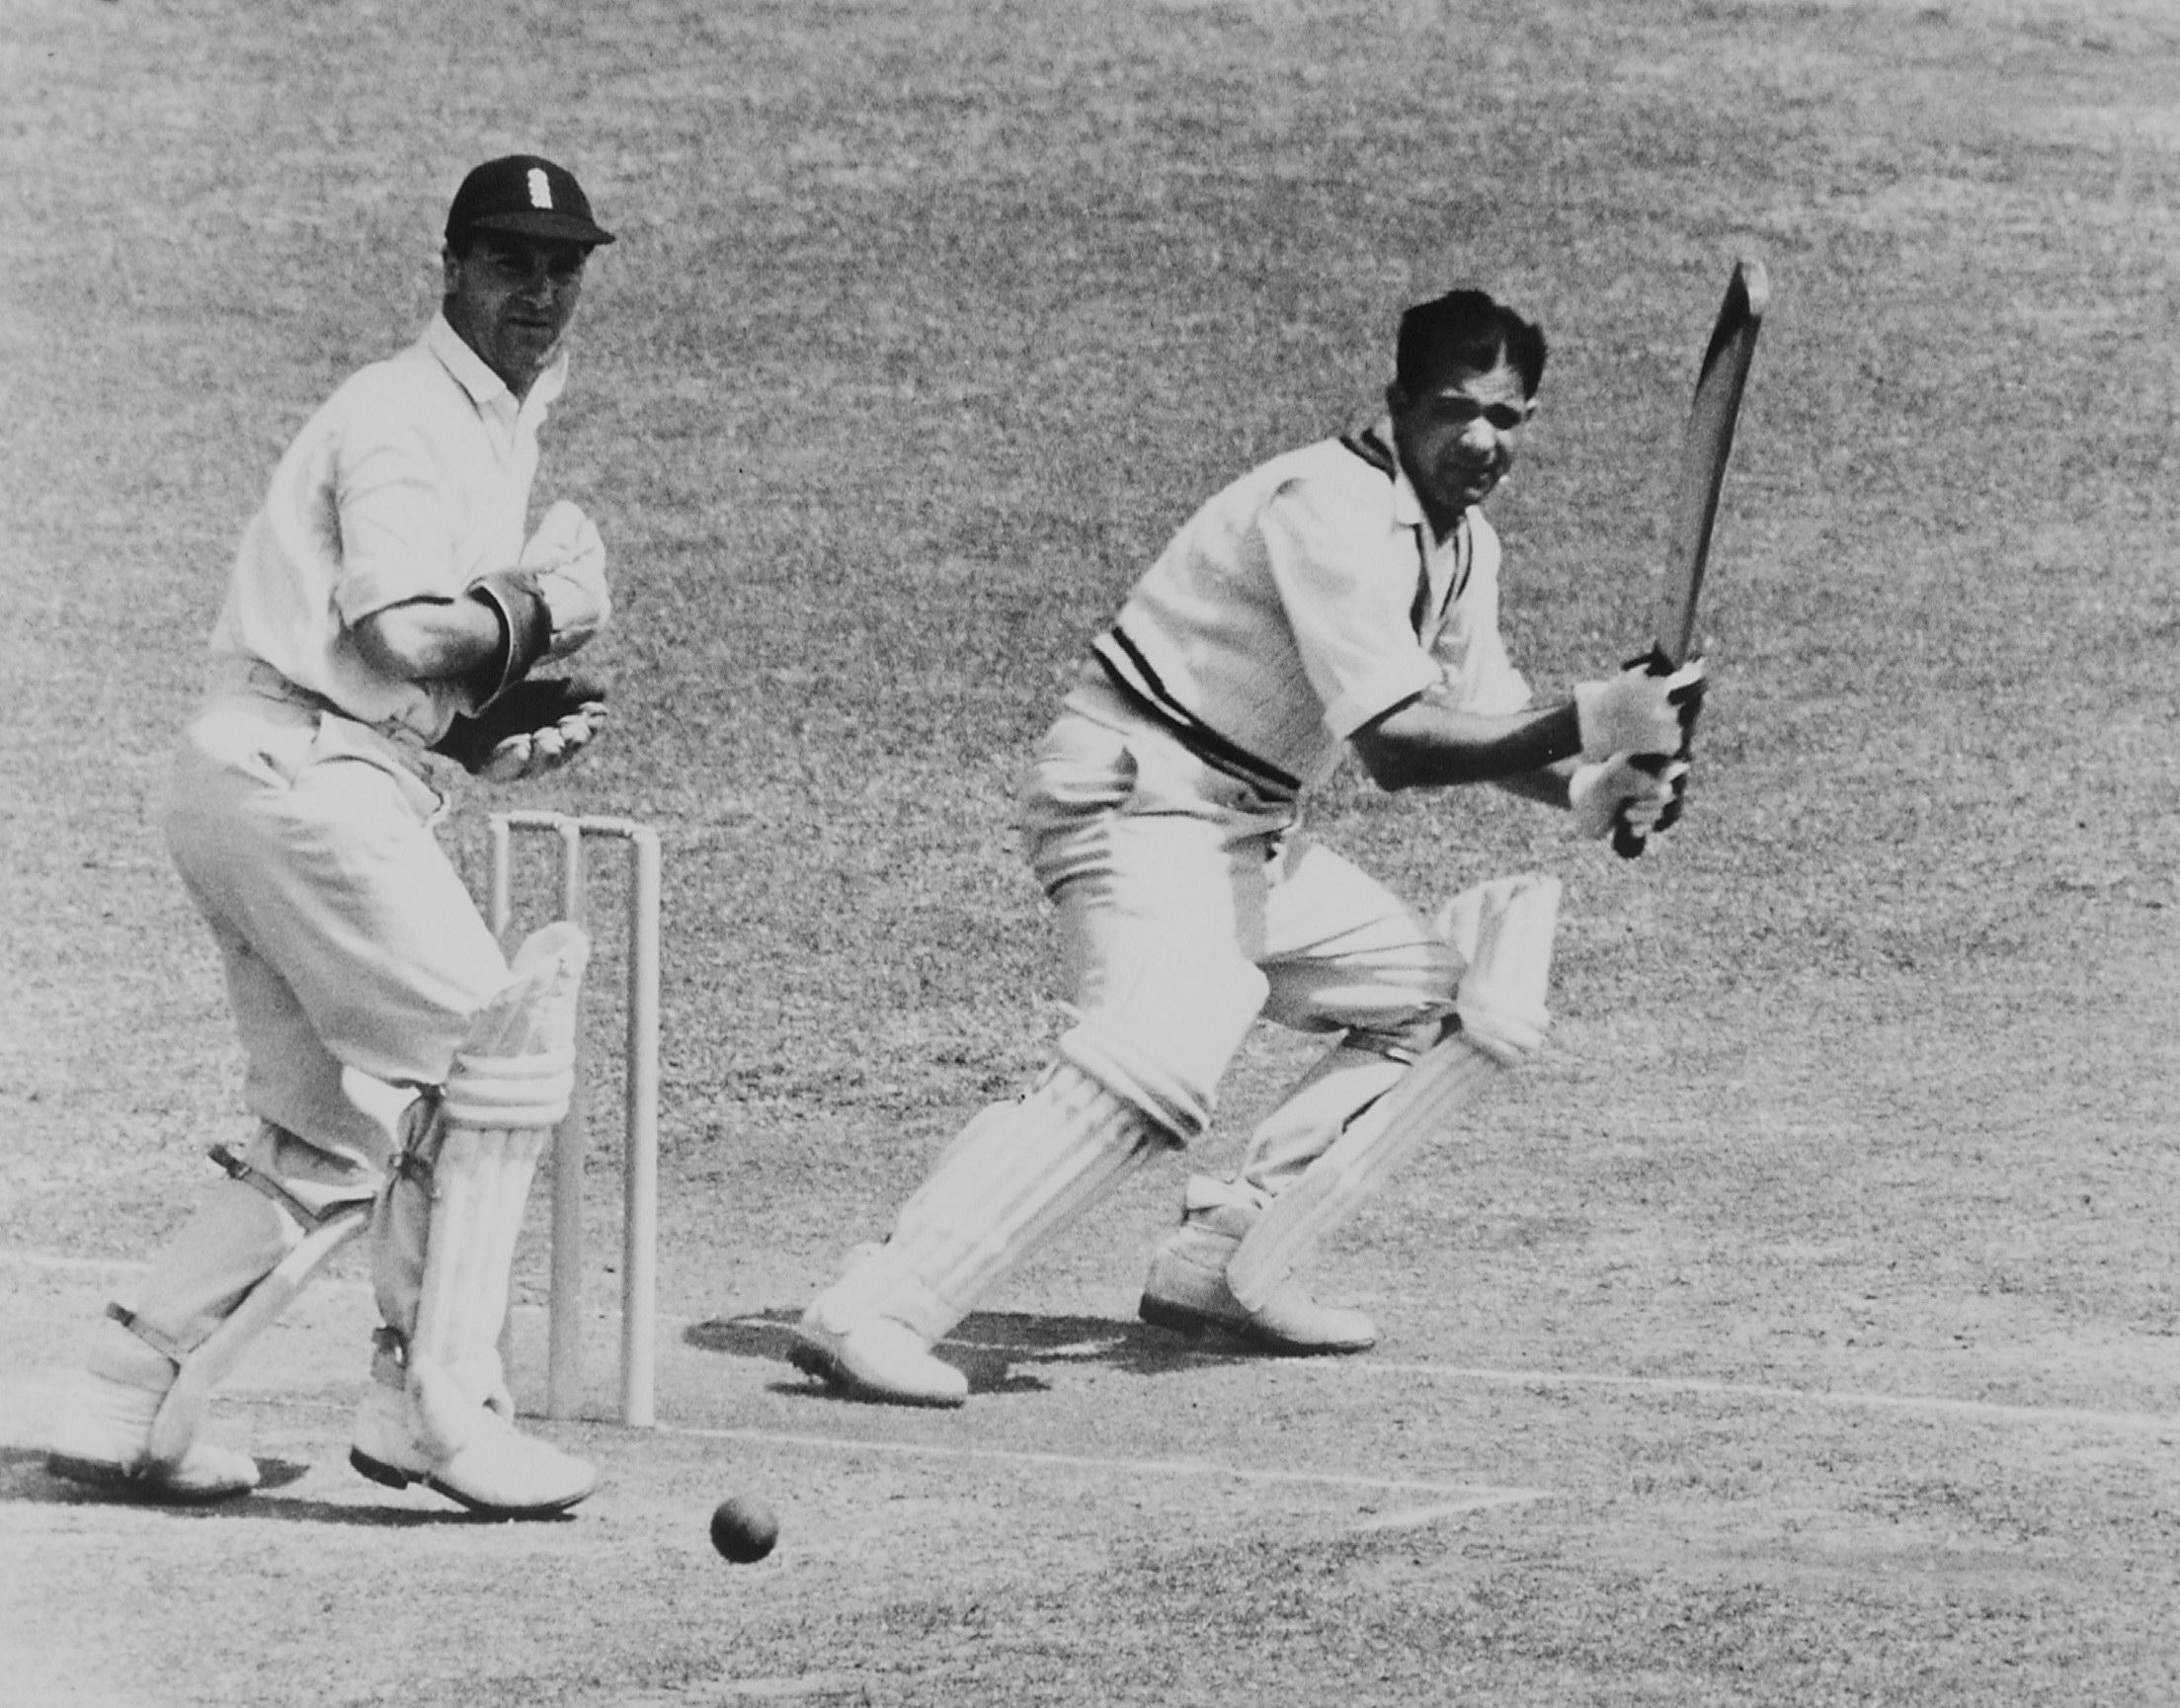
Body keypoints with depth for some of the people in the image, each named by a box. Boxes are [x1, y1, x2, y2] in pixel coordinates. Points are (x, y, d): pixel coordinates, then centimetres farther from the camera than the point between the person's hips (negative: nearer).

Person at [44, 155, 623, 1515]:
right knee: (501, 1049, -9)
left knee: (334, 1142, 11)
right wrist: (540, 610, -9)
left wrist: (506, 729, 8)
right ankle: (442, 1404, -8)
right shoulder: (406, 417, -10)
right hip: (298, 776, -10)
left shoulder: (499, 430, 22)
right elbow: (403, 635, -24)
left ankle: (125, 1408, 12)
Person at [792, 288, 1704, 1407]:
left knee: (1463, 1000, 12)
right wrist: (1585, 725, -29)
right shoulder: (1332, 507, -20)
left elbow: (1481, 721, 19)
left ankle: (1224, 1267, 6)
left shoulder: (1460, 541, 11)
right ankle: (869, 1316, -38)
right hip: (1138, 800, -10)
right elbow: (1394, 746, -27)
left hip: (1250, 835, 10)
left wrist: (1589, 789, -1)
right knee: (1159, 1059, -32)